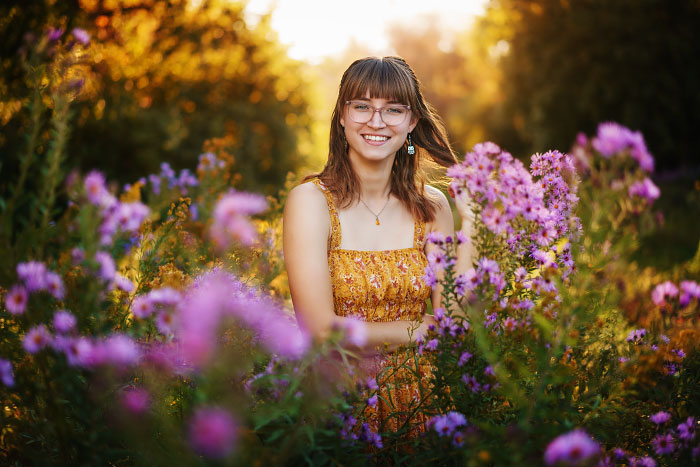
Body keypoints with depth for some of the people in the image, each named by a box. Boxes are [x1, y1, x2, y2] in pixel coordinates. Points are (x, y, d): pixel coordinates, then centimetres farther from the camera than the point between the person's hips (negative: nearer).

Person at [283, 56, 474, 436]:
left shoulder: (431, 207, 7)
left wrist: (469, 225, -5)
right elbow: (321, 329, -13)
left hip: (416, 396, 4)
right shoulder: (311, 201, -5)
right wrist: (421, 331, -5)